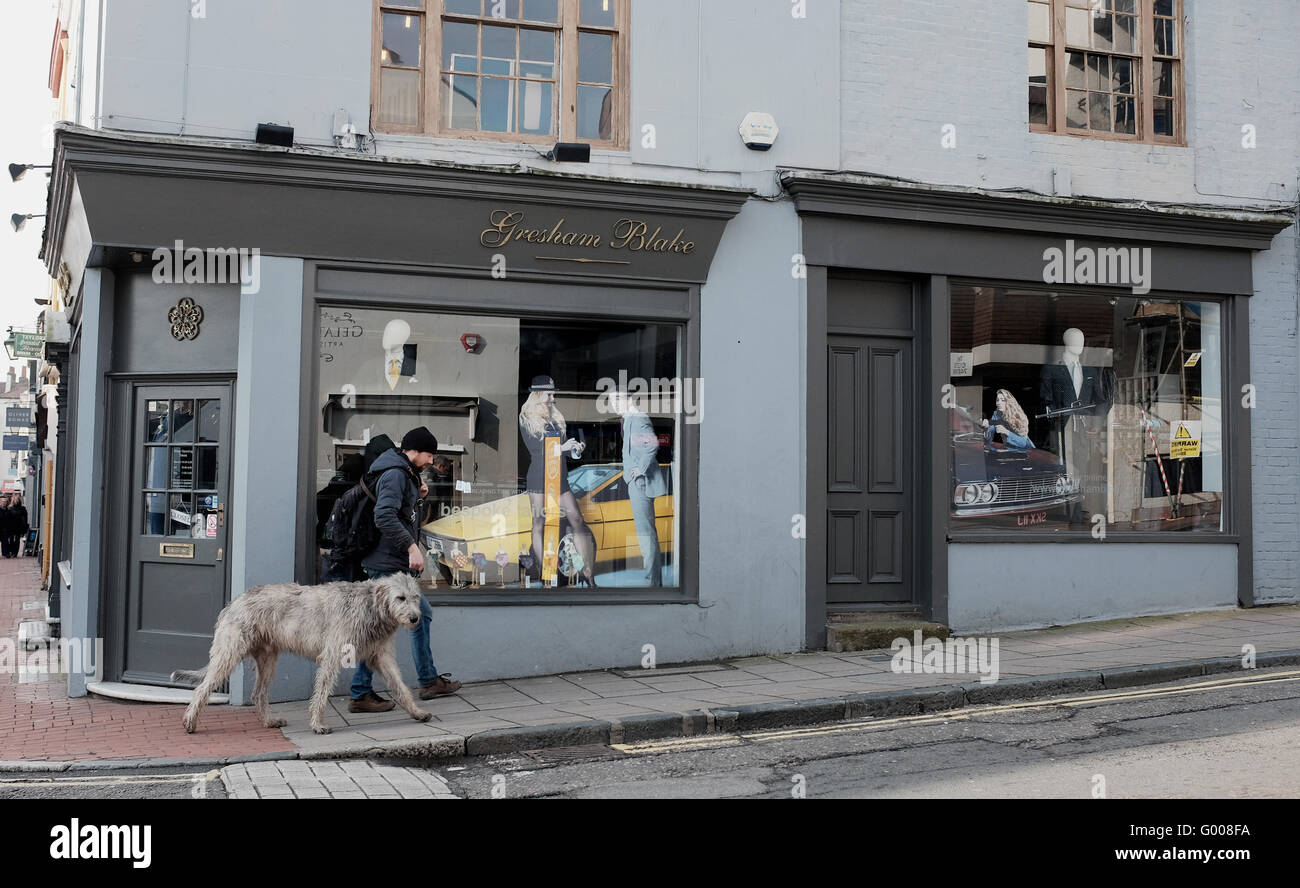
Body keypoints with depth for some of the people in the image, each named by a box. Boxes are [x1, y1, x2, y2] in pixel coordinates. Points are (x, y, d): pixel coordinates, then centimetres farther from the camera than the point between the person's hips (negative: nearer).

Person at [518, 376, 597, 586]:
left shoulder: (556, 418, 16)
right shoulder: (526, 420, -1)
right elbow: (534, 449, -9)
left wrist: (575, 448, -1)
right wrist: (561, 448, -17)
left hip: (559, 477, 5)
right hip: (539, 478, -5)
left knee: (577, 520, -4)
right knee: (539, 525, 0)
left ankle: (588, 574, -2)